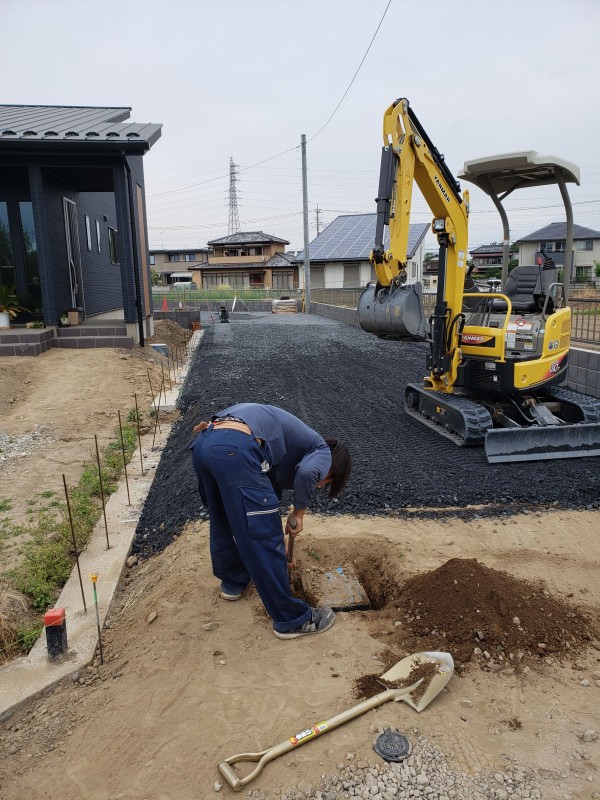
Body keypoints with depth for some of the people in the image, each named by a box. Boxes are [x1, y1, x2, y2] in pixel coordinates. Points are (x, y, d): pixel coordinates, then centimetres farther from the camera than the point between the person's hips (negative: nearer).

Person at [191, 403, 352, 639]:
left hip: (203, 444, 9)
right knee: (264, 539, 3)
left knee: (223, 519, 31)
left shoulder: (287, 455, 36)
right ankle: (290, 620, 18)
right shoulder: (322, 452, 14)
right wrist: (299, 511, 6)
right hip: (234, 450, -9)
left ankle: (232, 580, 52)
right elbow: (307, 472, -10)